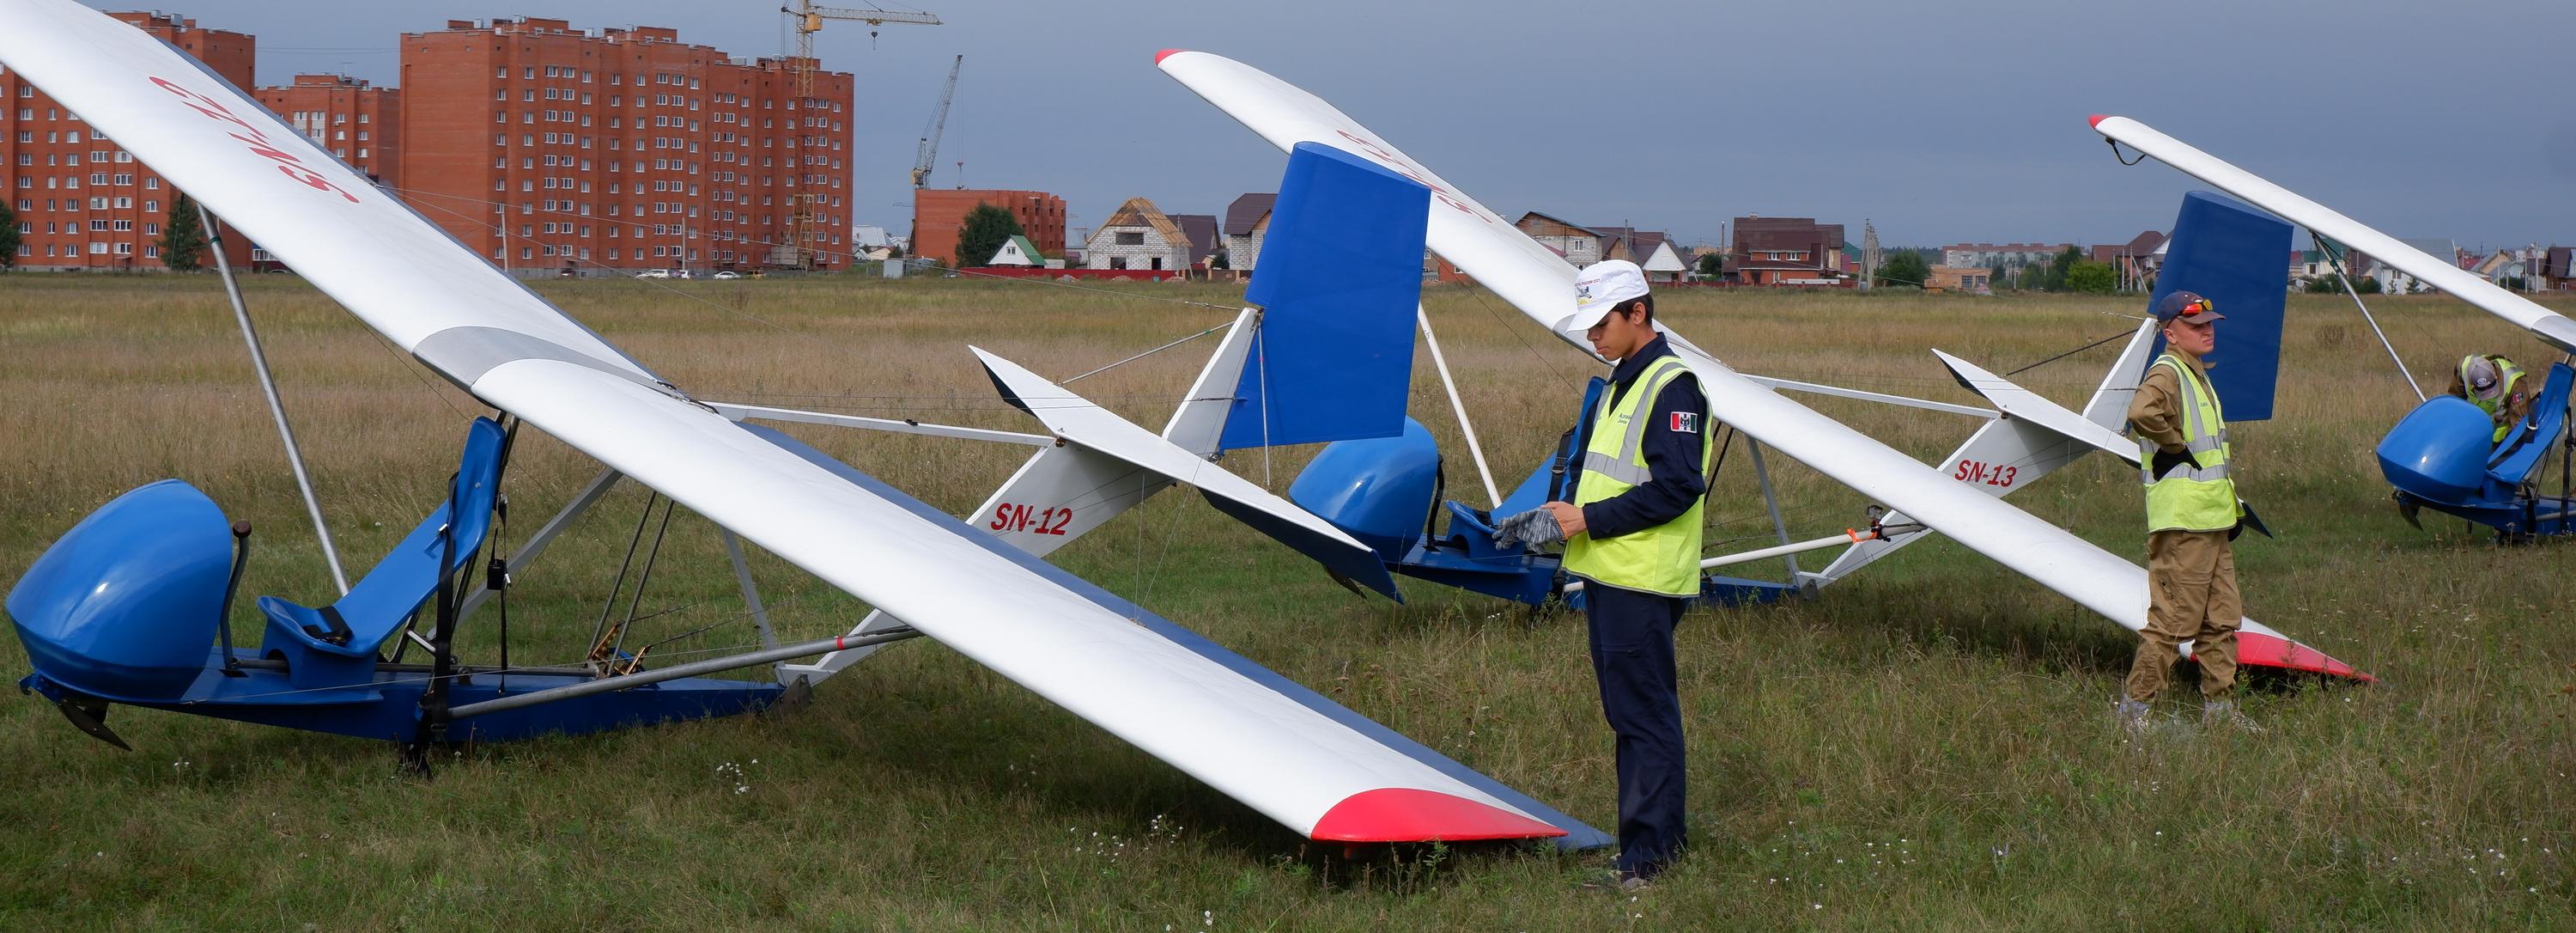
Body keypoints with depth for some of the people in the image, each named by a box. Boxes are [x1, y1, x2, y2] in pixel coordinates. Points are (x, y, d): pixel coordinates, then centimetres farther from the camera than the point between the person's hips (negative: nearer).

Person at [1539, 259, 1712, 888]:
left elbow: (1677, 487, -21)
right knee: (1628, 712, 15)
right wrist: (1568, 512, 9)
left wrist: (1590, 519, -18)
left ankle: (1646, 853, -3)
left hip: (1643, 582, -10)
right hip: (1606, 575, 10)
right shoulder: (1622, 384, 17)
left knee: (1645, 715, -6)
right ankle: (1662, 835, 23)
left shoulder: (1672, 387, -14)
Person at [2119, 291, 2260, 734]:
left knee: (2223, 619, 13)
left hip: (2212, 522, 10)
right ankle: (2134, 705, -1)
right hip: (2182, 521, -10)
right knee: (2174, 620, -8)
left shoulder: (2197, 375, 19)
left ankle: (2219, 705, 20)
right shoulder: (2167, 373, -13)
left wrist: (2231, 504, 22)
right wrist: (2174, 446, -19)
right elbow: (2142, 413, -36)